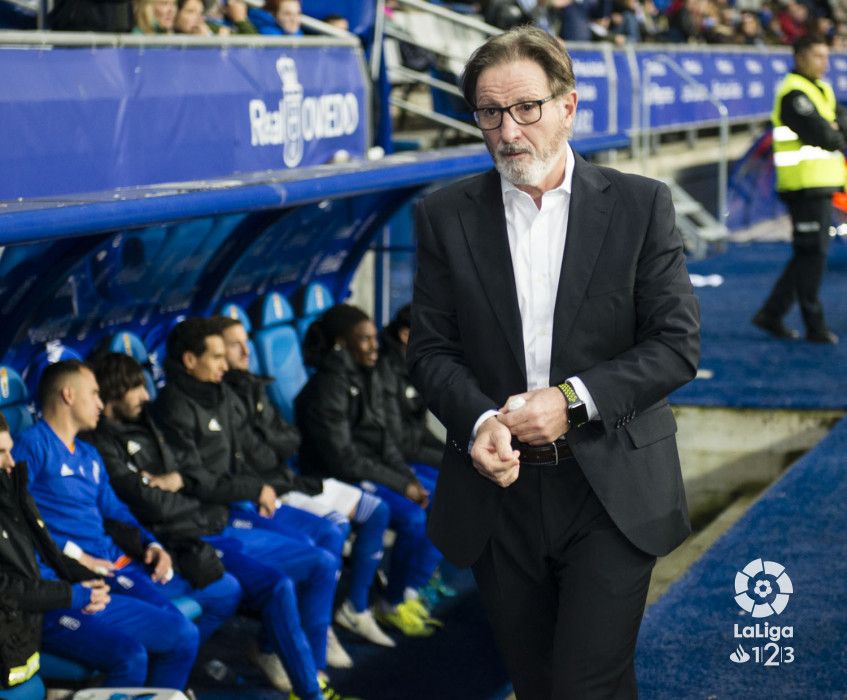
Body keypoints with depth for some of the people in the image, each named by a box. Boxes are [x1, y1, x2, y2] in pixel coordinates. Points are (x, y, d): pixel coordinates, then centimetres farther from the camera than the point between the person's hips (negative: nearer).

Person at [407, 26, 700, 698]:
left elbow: (677, 343, -5)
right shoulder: (445, 216, 3)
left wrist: (574, 399, -17)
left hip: (613, 495, -2)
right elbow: (431, 348, 3)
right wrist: (478, 420, -17)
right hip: (500, 490, 3)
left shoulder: (640, 205, -2)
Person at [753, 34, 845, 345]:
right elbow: (821, 136, -21)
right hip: (806, 185, -10)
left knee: (808, 255, 11)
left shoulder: (822, 90, 19)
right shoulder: (794, 93, -13)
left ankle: (772, 314, 17)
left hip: (822, 185, 10)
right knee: (812, 255, -6)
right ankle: (815, 325, 0)